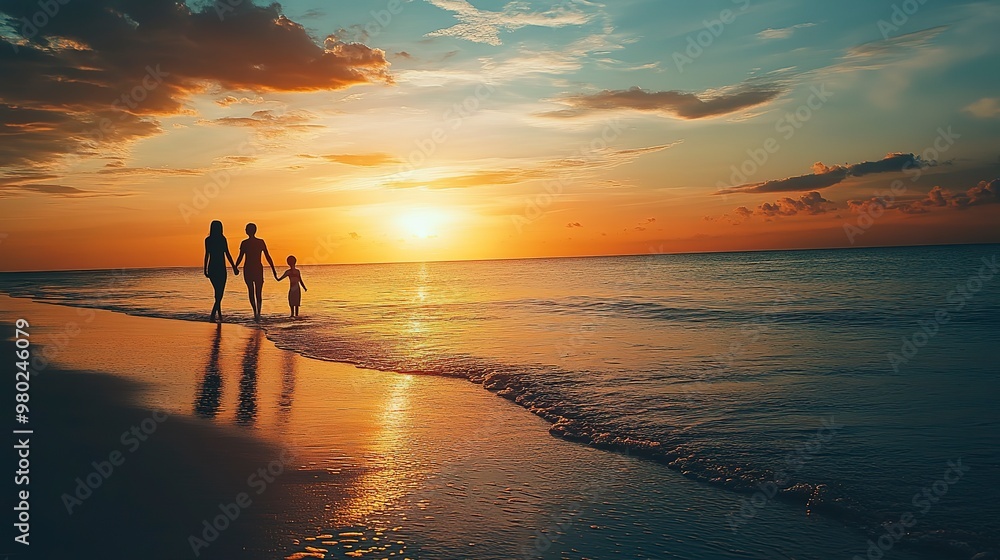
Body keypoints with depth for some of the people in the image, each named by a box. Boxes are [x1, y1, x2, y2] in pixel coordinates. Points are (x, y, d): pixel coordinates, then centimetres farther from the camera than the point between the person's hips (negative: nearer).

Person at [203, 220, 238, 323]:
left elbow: (207, 255, 1)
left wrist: (205, 269, 6)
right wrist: (234, 267, -2)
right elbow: (227, 254, -8)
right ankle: (213, 314, -17)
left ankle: (219, 315, 23)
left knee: (218, 292, 16)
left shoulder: (208, 240, 3)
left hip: (211, 268, 4)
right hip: (221, 268, -4)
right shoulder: (222, 239, -6)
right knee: (220, 292, -1)